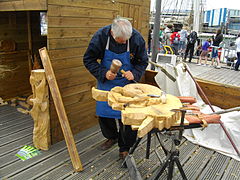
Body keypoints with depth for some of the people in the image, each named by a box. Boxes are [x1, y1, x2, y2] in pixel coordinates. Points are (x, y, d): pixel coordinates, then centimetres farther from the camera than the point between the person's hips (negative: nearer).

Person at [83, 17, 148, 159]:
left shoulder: (137, 38, -19)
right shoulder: (100, 36, -20)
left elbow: (143, 62, -5)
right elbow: (88, 60, -11)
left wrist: (134, 73, -24)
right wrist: (104, 73, -24)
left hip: (127, 83, -1)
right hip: (106, 82, 2)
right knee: (103, 112, 10)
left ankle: (125, 147, 21)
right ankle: (112, 137, 39)